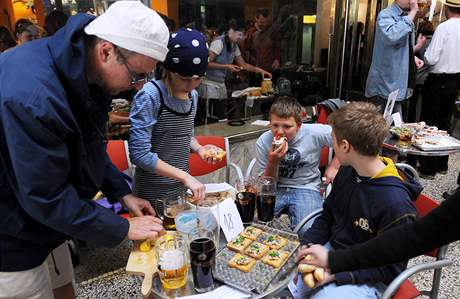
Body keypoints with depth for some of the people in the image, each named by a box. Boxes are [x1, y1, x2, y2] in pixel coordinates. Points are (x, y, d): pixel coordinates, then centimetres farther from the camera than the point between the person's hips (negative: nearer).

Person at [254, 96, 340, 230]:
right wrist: (273, 162, -22)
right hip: (275, 189, 2)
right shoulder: (263, 142, -8)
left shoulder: (314, 133, -14)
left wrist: (333, 167, -4)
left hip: (306, 188, -1)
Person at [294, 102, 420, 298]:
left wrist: (336, 272, -24)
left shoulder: (396, 202, -25)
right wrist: (307, 244, -7)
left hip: (364, 278, -6)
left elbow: (390, 268, -17)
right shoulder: (347, 172, -4)